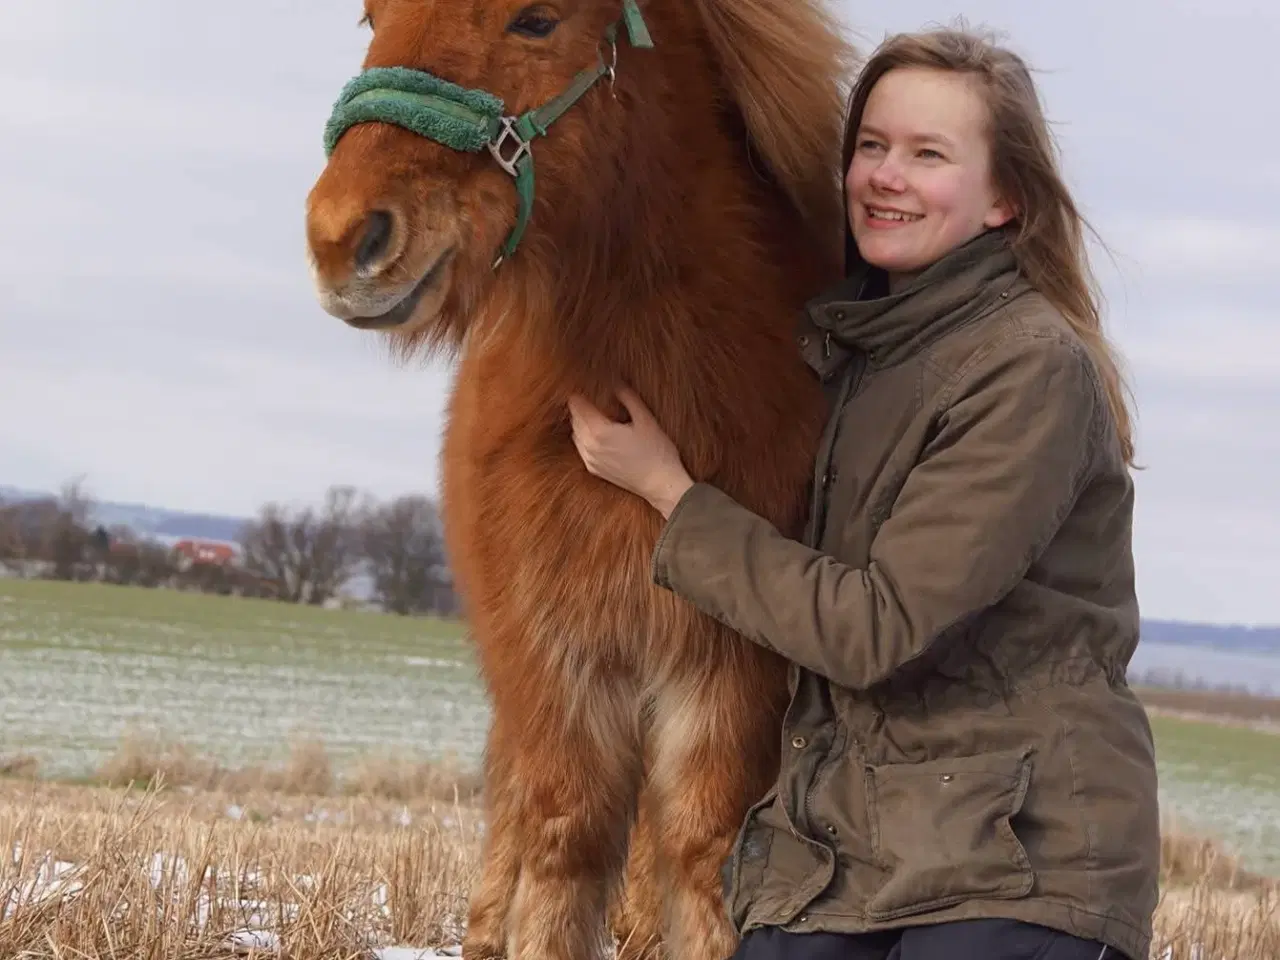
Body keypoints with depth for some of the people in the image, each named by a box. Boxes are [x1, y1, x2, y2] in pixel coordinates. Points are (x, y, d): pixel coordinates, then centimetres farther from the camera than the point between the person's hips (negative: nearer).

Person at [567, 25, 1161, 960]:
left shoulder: (1036, 370, -11)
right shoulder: (848, 343, 14)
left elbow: (877, 626, -14)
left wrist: (671, 495, -6)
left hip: (1017, 854, -6)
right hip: (831, 841, 6)